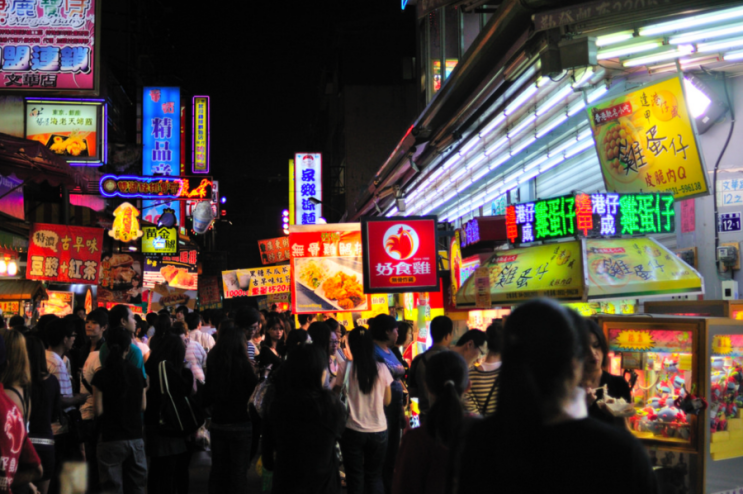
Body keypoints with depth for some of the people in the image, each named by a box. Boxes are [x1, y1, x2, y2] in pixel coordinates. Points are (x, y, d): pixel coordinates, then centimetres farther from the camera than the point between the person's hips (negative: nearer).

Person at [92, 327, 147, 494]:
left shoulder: (101, 376, -9)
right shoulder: (137, 374, 0)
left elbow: (99, 411, -9)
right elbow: (143, 406, 6)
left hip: (111, 439, -3)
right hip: (135, 438, 3)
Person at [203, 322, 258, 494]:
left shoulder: (213, 362, -1)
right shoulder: (242, 364, -14)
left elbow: (207, 397, 8)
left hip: (217, 423, 5)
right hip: (240, 426, -5)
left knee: (218, 469, 14)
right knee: (238, 472, 2)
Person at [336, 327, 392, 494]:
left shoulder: (346, 367, -10)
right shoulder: (381, 368, -5)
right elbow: (387, 401, 4)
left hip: (353, 430, -1)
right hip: (378, 430, 1)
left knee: (355, 477, 10)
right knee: (374, 476, 15)